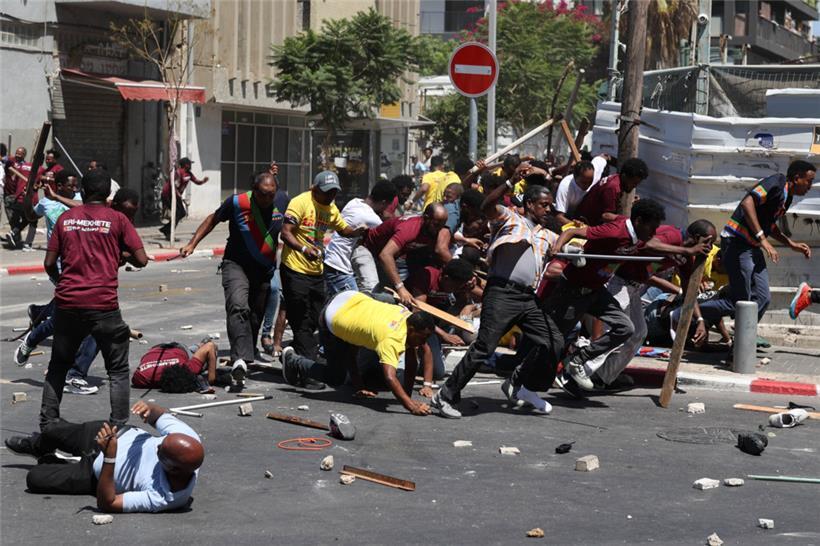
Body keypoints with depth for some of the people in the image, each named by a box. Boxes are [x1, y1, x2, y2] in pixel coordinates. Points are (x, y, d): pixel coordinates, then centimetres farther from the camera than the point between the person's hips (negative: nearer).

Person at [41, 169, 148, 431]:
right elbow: (141, 260, -3)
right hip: (103, 305, -3)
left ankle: (47, 425, 18)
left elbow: (49, 264, 8)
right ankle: (118, 426, 2)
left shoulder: (66, 218, 7)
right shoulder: (117, 219, 0)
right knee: (118, 370, 9)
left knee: (57, 367, 18)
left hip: (67, 303, 3)